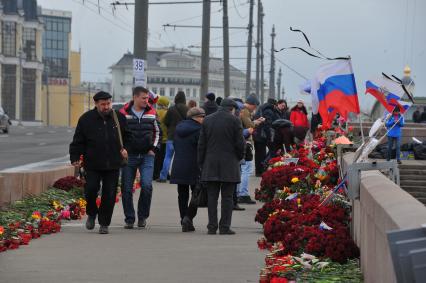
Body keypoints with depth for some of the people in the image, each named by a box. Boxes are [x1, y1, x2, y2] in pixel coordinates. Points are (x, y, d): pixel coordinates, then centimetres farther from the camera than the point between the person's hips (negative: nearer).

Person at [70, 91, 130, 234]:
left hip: (112, 165, 1)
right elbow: (78, 141, 2)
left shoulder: (119, 117, 5)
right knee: (91, 189, -8)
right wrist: (75, 158, -6)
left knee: (109, 194, 1)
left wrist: (124, 148, 5)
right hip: (93, 164, -1)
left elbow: (127, 136, 20)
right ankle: (91, 214, 21)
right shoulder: (86, 119, -1)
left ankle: (104, 224, 11)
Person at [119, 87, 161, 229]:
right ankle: (129, 219, 10)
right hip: (129, 156, -1)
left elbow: (157, 132, 16)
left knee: (146, 185, -12)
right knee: (127, 189, 0)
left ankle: (142, 216, 4)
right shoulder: (123, 113, -2)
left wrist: (154, 149, 6)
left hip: (147, 155, 1)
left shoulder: (152, 113, 6)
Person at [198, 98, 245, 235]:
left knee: (212, 196, 6)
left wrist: (201, 162, 13)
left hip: (210, 164, 3)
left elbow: (201, 143, 8)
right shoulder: (234, 120, -5)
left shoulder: (207, 120, 7)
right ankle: (225, 227, -2)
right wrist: (239, 157, 12)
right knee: (227, 197, 0)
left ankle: (212, 226, 5)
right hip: (229, 165, -3)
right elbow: (240, 143, -6)